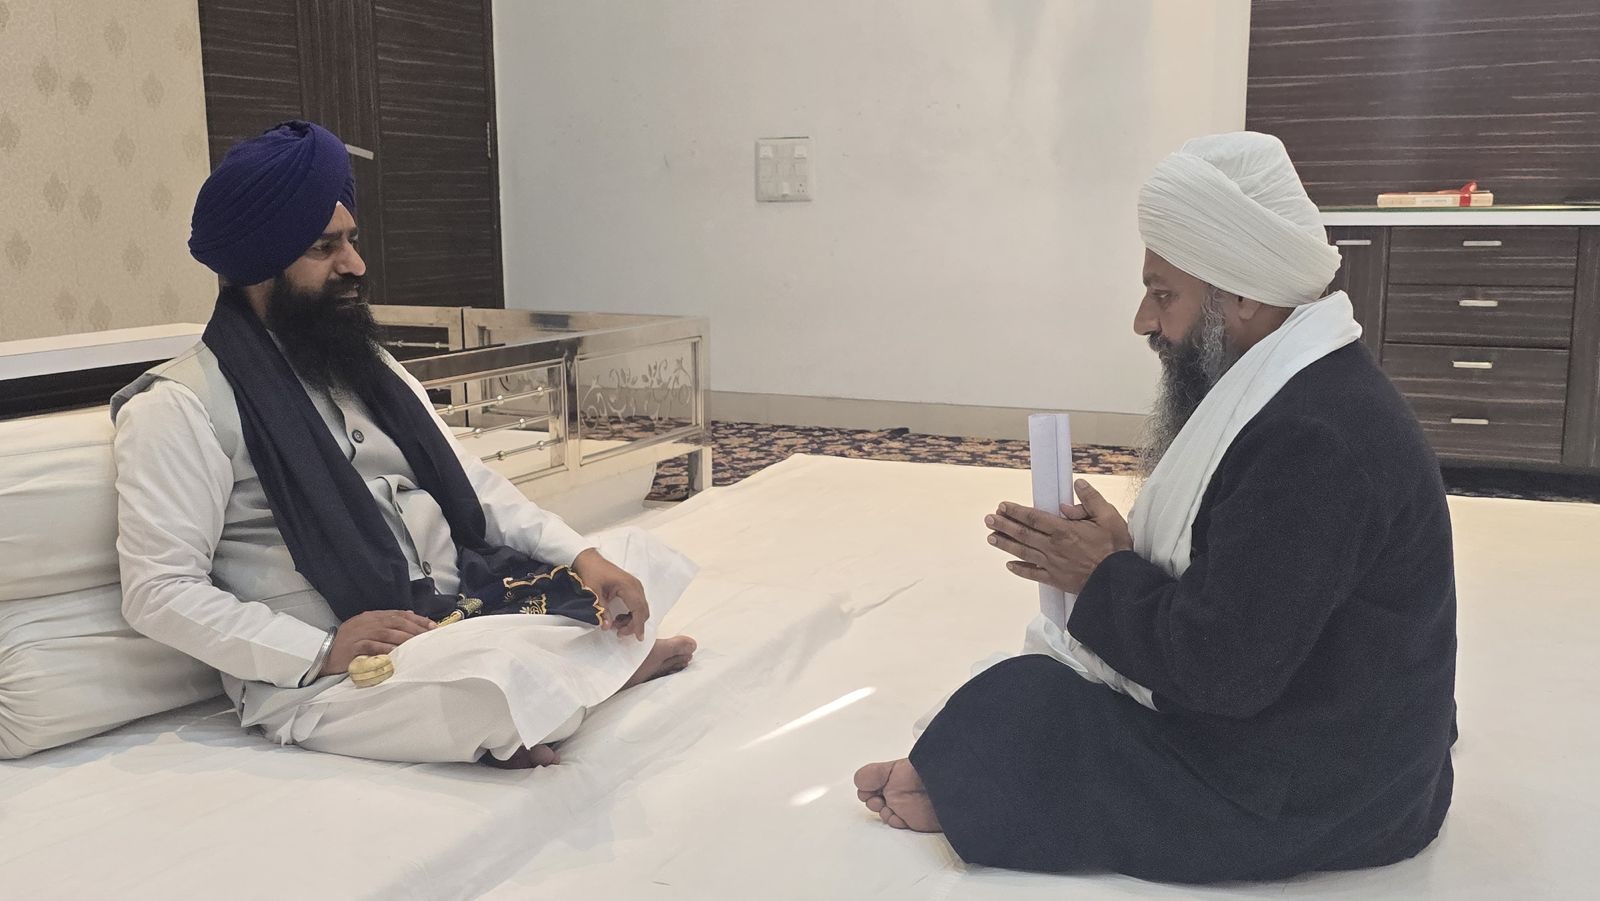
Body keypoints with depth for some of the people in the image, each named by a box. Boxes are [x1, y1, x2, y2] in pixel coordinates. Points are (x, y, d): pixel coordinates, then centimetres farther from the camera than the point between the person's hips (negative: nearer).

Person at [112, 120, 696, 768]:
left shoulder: (369, 371, 18)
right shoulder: (178, 408, -6)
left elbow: (473, 486, 13)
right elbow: (160, 591, -12)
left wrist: (583, 557, -3)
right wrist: (322, 652, -23)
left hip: (465, 607, 7)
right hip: (316, 673, -7)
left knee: (661, 569, 3)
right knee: (504, 682, -35)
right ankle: (604, 665, -6)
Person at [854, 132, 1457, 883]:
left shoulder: (1312, 441, -30)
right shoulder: (1302, 389, 3)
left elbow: (1222, 669, -31)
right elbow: (1227, 578, 8)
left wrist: (1106, 577, -15)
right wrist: (1116, 554, -6)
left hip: (1311, 790, -9)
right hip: (1308, 728, 9)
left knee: (1019, 706, 0)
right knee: (1040, 687, 13)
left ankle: (960, 792, 25)